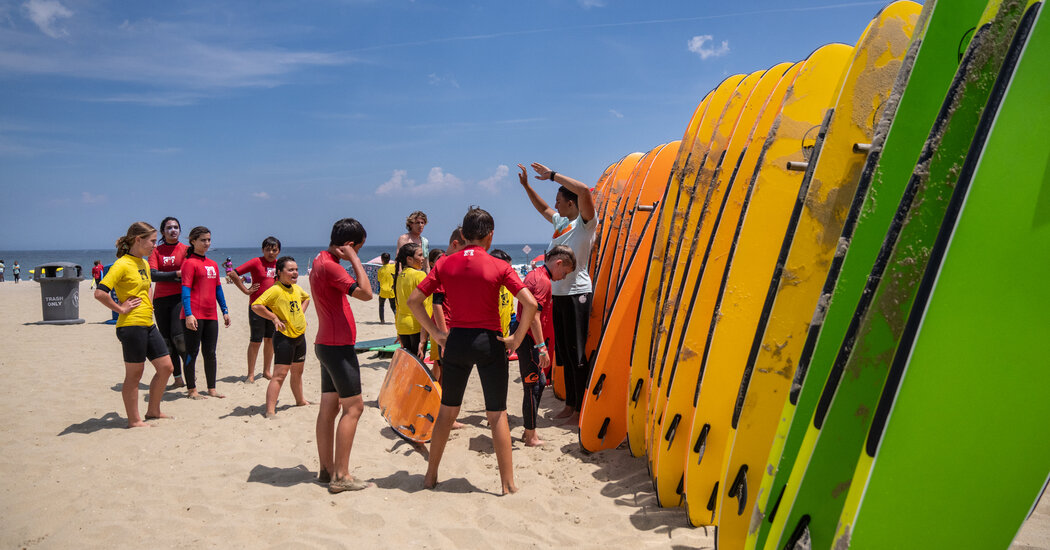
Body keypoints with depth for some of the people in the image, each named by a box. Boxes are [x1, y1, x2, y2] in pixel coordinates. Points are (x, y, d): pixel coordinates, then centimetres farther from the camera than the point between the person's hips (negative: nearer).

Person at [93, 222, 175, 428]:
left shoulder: (144, 264, 14)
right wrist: (120, 308, -15)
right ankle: (134, 420, 13)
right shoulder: (122, 264, -13)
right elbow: (100, 292, -23)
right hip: (131, 326, -9)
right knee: (134, 374, 1)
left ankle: (153, 411, 26)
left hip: (148, 324, 9)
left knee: (166, 367, 11)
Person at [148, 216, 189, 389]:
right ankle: (178, 379, 13)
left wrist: (166, 277, -9)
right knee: (166, 341, 5)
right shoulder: (156, 251, 8)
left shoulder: (186, 250, 4)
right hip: (161, 299, 3)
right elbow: (152, 275, -6)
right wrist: (176, 274, -13)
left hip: (180, 297, -3)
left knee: (178, 336, -16)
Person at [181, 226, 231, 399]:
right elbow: (185, 289, -13)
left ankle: (212, 388, 19)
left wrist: (225, 311, 18)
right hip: (194, 316, -7)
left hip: (211, 315, 7)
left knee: (210, 353, 11)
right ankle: (191, 390, 10)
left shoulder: (213, 264, 16)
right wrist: (188, 314, -20)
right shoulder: (189, 263, -6)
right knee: (192, 353, 1)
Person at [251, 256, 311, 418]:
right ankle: (270, 411, -12)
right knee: (280, 374, -12)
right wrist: (274, 318, -20)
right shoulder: (275, 290, -16)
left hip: (300, 335, 8)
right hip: (284, 337, -8)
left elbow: (306, 298, 31)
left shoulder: (297, 288, 8)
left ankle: (300, 401, 38)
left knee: (297, 371, 22)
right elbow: (256, 306, -26)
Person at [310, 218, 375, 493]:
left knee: (329, 407, 12)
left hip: (327, 344, 10)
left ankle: (327, 469, 19)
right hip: (338, 346, -10)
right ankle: (341, 476, -3)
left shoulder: (320, 261, 13)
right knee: (353, 407, -6)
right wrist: (353, 259, -20)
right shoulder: (330, 266, -19)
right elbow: (366, 292, -26)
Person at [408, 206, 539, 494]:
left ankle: (431, 475, 27)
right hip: (489, 342, -3)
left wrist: (436, 333, 5)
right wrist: (517, 339, -6)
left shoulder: (445, 264, 1)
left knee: (447, 411, 18)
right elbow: (530, 303, -17)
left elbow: (413, 300, 1)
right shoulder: (499, 267, -8)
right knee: (497, 414, 8)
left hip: (456, 341, 3)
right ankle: (508, 483, 13)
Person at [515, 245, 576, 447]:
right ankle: (531, 437, 7)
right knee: (533, 386, -2)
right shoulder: (543, 281, -16)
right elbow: (534, 316, -24)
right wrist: (542, 346, -24)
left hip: (524, 338, 10)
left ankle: (529, 432, 26)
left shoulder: (533, 275, 14)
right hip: (530, 340, -10)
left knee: (539, 382, 17)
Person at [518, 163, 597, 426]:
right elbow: (542, 207, 36)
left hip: (576, 294, -8)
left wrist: (552, 175, -17)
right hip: (558, 294, 8)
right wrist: (526, 185, 29)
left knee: (577, 354, -5)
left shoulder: (585, 223, -7)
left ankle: (581, 410, 1)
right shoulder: (560, 222, 16)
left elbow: (584, 190, -24)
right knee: (564, 354, 13)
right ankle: (569, 406, 22)